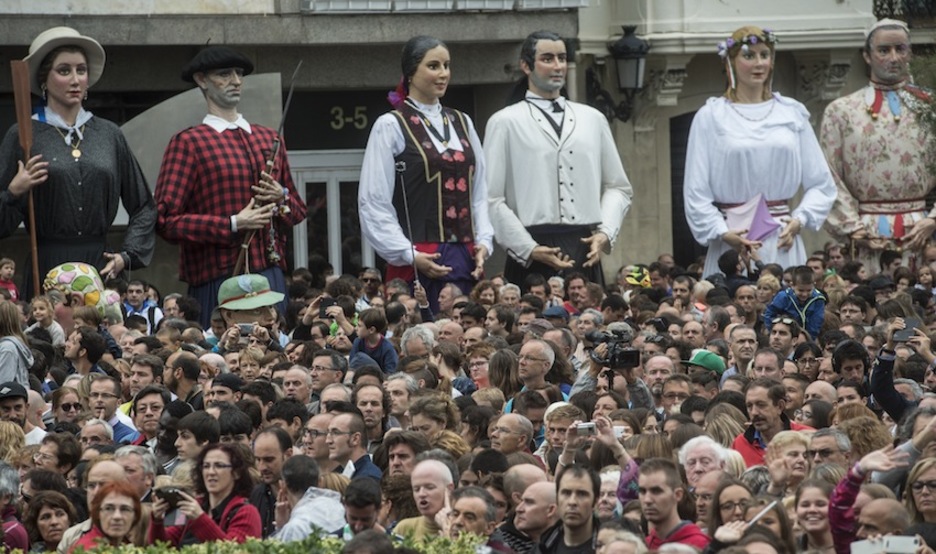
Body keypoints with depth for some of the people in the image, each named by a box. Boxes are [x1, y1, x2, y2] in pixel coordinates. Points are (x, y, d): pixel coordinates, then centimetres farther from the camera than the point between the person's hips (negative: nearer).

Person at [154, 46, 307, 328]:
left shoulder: (269, 138, 18)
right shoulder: (187, 143, 0)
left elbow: (298, 210, 25)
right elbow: (167, 221, -8)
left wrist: (282, 197, 3)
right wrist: (233, 224, -13)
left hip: (271, 275, 5)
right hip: (217, 280, -5)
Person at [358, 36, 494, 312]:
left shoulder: (462, 123, 16)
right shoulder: (391, 126, -2)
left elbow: (479, 191, 17)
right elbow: (374, 202, -6)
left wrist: (483, 242, 2)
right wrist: (408, 255, -12)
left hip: (465, 258, 5)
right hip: (418, 261, -5)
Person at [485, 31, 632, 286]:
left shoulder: (593, 119, 16)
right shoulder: (505, 123, 3)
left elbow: (618, 188, 17)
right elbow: (492, 199, -3)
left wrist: (605, 233, -1)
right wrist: (529, 250, -11)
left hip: (587, 254, 4)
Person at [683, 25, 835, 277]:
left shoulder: (792, 113, 11)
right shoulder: (711, 117, 5)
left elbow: (821, 184, 12)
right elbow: (696, 193, 1)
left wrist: (799, 220, -4)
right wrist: (722, 233, -11)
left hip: (783, 242, 2)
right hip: (732, 243, -2)